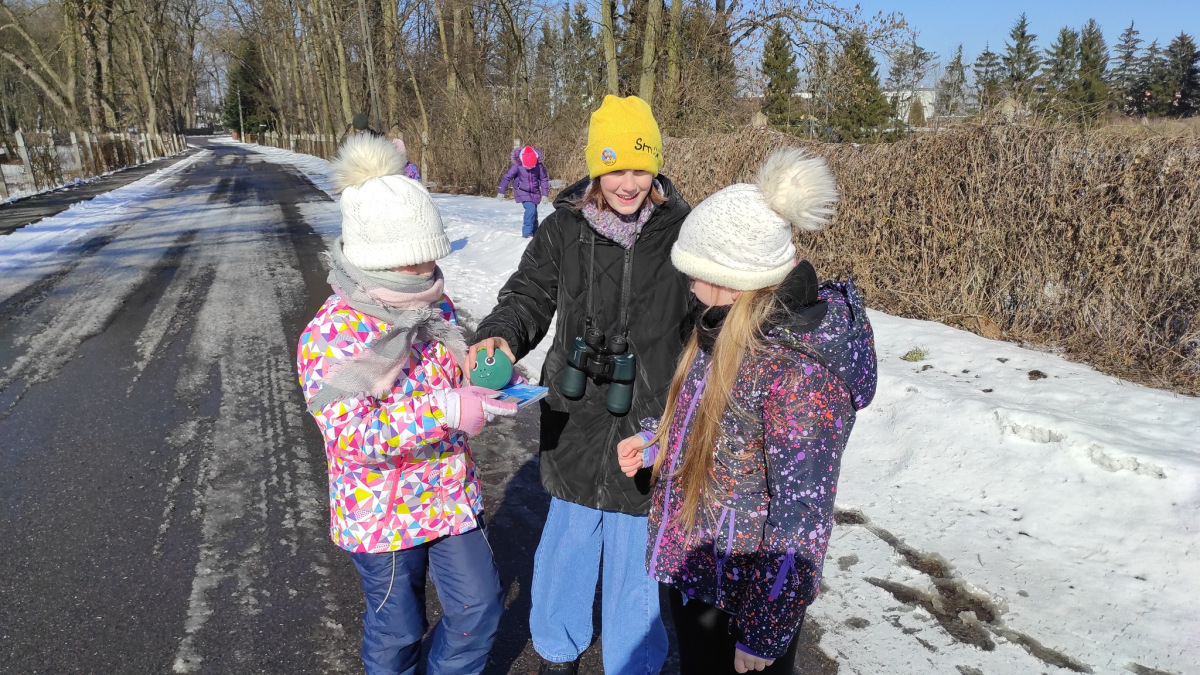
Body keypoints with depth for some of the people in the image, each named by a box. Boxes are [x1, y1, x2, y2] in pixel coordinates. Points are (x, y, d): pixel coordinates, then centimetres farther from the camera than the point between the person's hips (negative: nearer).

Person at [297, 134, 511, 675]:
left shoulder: (435, 307, -2)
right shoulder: (330, 335, -22)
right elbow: (349, 433, -30)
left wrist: (490, 379, -10)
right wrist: (446, 411, -40)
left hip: (452, 495, 6)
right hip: (382, 515, -5)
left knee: (479, 605, 15)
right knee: (397, 626, 16)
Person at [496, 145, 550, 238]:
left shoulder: (539, 166, -13)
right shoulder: (517, 165, -19)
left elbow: (544, 179, -1)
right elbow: (507, 177, -10)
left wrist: (545, 194, -3)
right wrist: (501, 192, -8)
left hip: (534, 192, 4)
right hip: (522, 191, -4)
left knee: (534, 212, 15)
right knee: (531, 209, -23)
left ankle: (534, 232, 35)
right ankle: (527, 233, -20)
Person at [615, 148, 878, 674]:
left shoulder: (799, 373, -30)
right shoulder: (727, 327, -4)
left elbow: (799, 518, -25)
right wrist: (654, 440, 3)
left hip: (745, 594, -8)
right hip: (689, 568, 8)